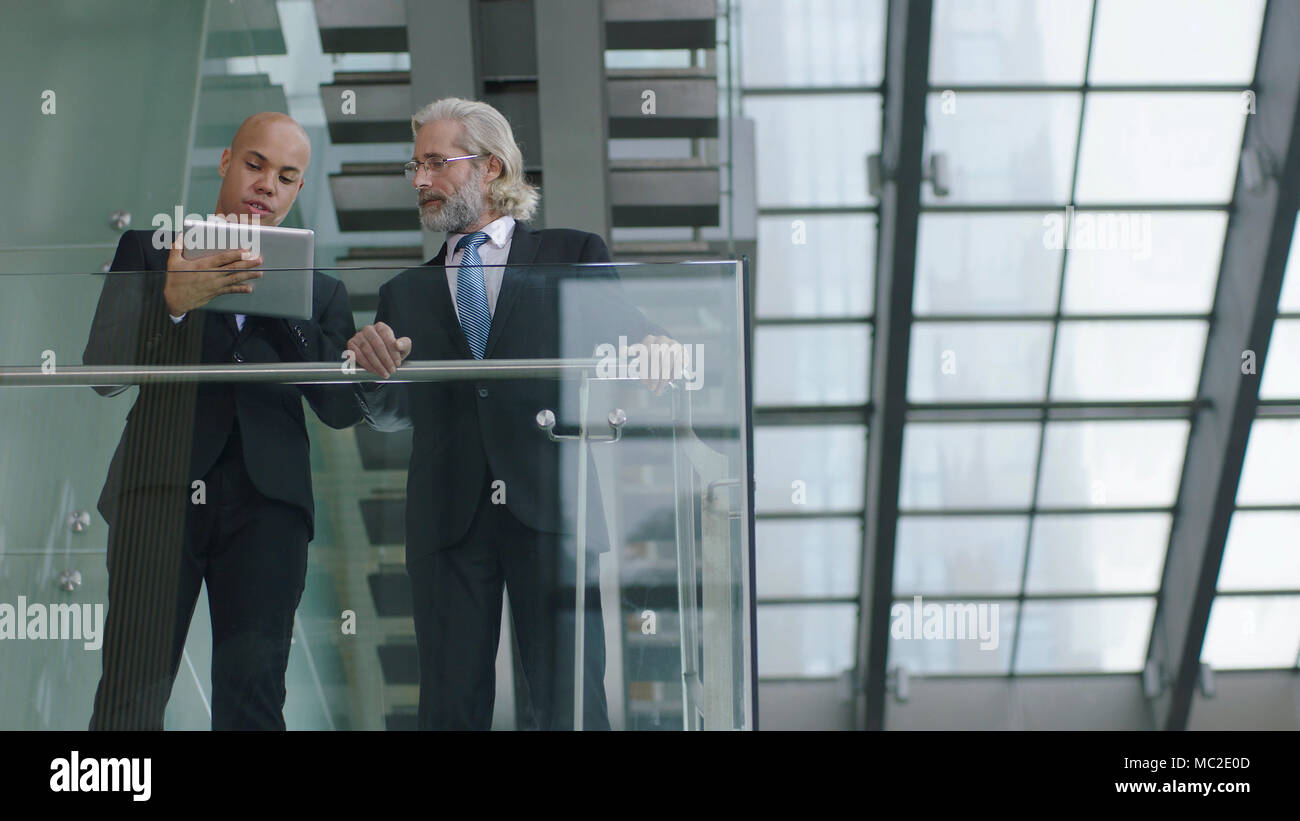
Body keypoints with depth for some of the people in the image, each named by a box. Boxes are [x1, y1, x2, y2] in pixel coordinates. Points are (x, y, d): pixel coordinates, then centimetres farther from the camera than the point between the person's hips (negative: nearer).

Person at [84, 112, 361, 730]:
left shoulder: (319, 291, 19)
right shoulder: (147, 250, 15)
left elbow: (342, 410, 8)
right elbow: (103, 372, 3)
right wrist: (171, 302, -16)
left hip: (266, 500, 1)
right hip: (160, 492, -1)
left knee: (253, 696, -2)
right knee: (131, 696, -8)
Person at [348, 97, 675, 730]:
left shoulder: (572, 257, 12)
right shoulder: (407, 292, 19)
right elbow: (393, 416, 12)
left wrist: (647, 350, -22)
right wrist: (373, 366, -10)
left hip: (550, 511, -3)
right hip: (448, 520, 3)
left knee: (571, 704, -5)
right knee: (450, 706, 5)